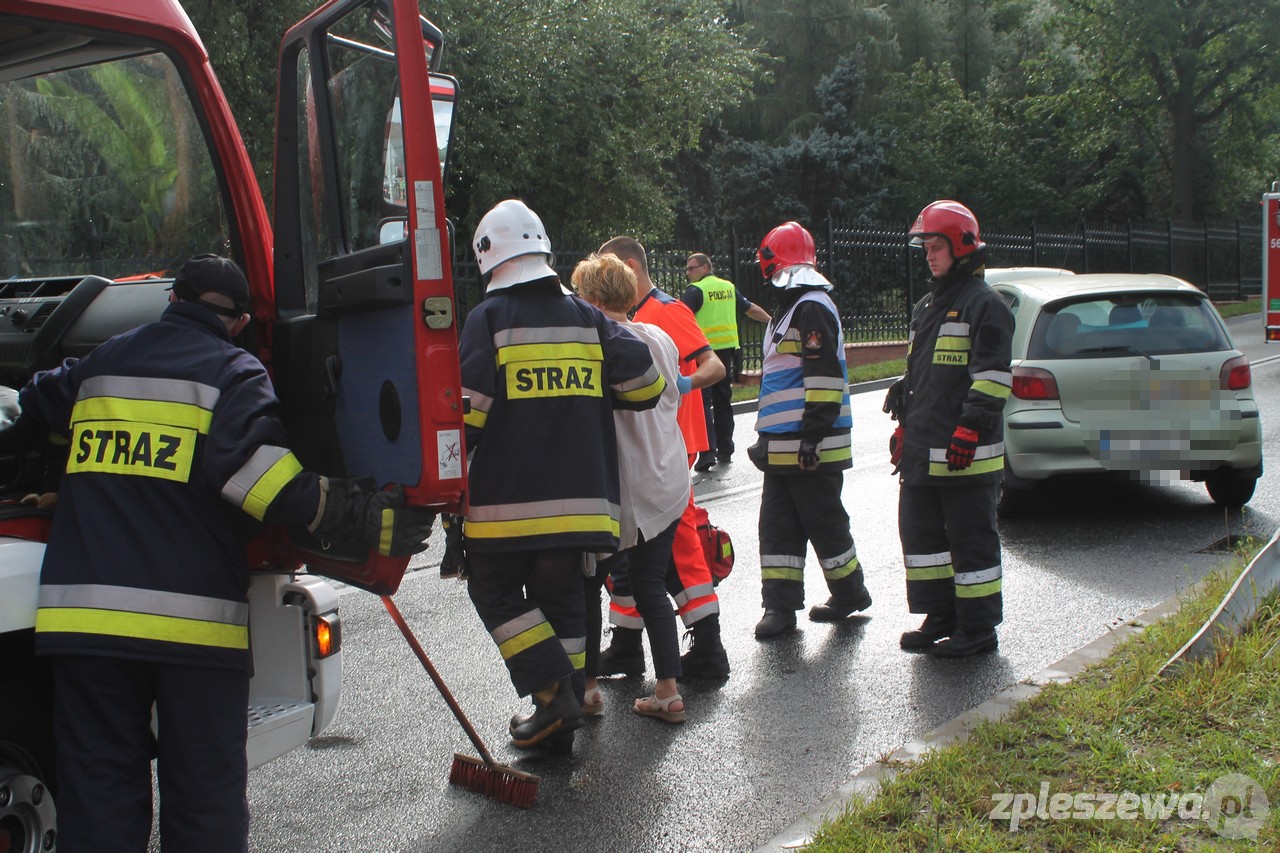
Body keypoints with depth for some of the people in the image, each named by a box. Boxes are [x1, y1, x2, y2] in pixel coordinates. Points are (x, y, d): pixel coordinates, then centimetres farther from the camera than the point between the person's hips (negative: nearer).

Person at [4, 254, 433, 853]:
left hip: (83, 608, 4)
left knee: (98, 791, 9)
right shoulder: (234, 372, 1)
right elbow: (255, 467, -15)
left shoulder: (101, 362, 18)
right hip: (193, 617, -4)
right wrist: (370, 520, -15)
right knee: (206, 795, 6)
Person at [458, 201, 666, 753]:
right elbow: (645, 384, 2)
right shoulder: (588, 318, 7)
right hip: (580, 498, 4)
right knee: (561, 598, 15)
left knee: (495, 591, 14)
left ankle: (553, 691, -1)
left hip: (507, 501, -4)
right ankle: (559, 727, 19)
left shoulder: (488, 319, -6)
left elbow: (466, 411, -12)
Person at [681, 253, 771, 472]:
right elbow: (752, 309, 22)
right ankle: (725, 450, 20)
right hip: (727, 349, 6)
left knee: (702, 401, -5)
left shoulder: (696, 290, -8)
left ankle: (707, 451, -15)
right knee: (723, 400, 14)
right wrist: (773, 322, 35)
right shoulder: (728, 287, 12)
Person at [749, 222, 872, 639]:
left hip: (811, 447, -10)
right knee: (778, 525, 8)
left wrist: (814, 433, -25)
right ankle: (780, 604, 11)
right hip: (783, 447, 10)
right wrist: (770, 437, 28)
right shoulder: (791, 307, 19)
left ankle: (850, 593, 18)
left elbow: (824, 376, -21)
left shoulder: (812, 307, -13)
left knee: (824, 522, 2)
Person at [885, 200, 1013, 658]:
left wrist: (969, 429, -22)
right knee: (921, 533, 14)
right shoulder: (926, 307, 20)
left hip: (966, 454, -9)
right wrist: (905, 426, 23)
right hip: (922, 450, 9)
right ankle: (940, 619, 25)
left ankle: (978, 629, 9)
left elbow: (993, 377, -16)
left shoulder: (985, 305, -8)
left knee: (971, 542, -1)